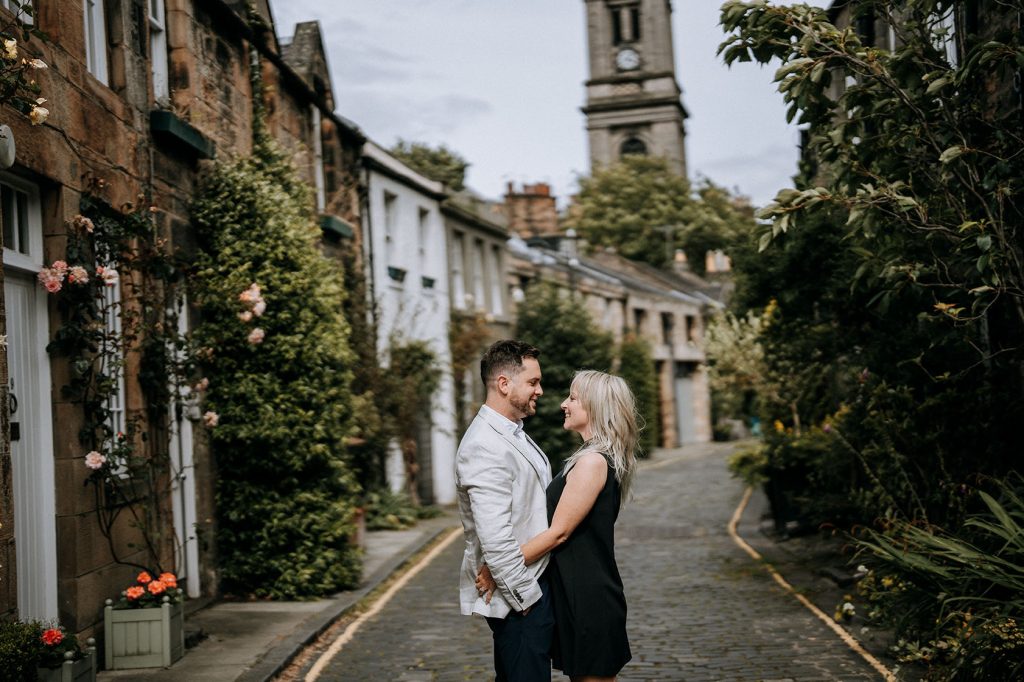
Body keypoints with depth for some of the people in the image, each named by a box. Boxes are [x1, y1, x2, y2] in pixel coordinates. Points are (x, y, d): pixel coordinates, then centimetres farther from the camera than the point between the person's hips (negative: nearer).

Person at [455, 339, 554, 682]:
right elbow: (495, 541, -26)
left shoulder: (513, 434, 11)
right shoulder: (486, 447, -21)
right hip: (517, 599, -10)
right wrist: (526, 597, -17)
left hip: (533, 583, 10)